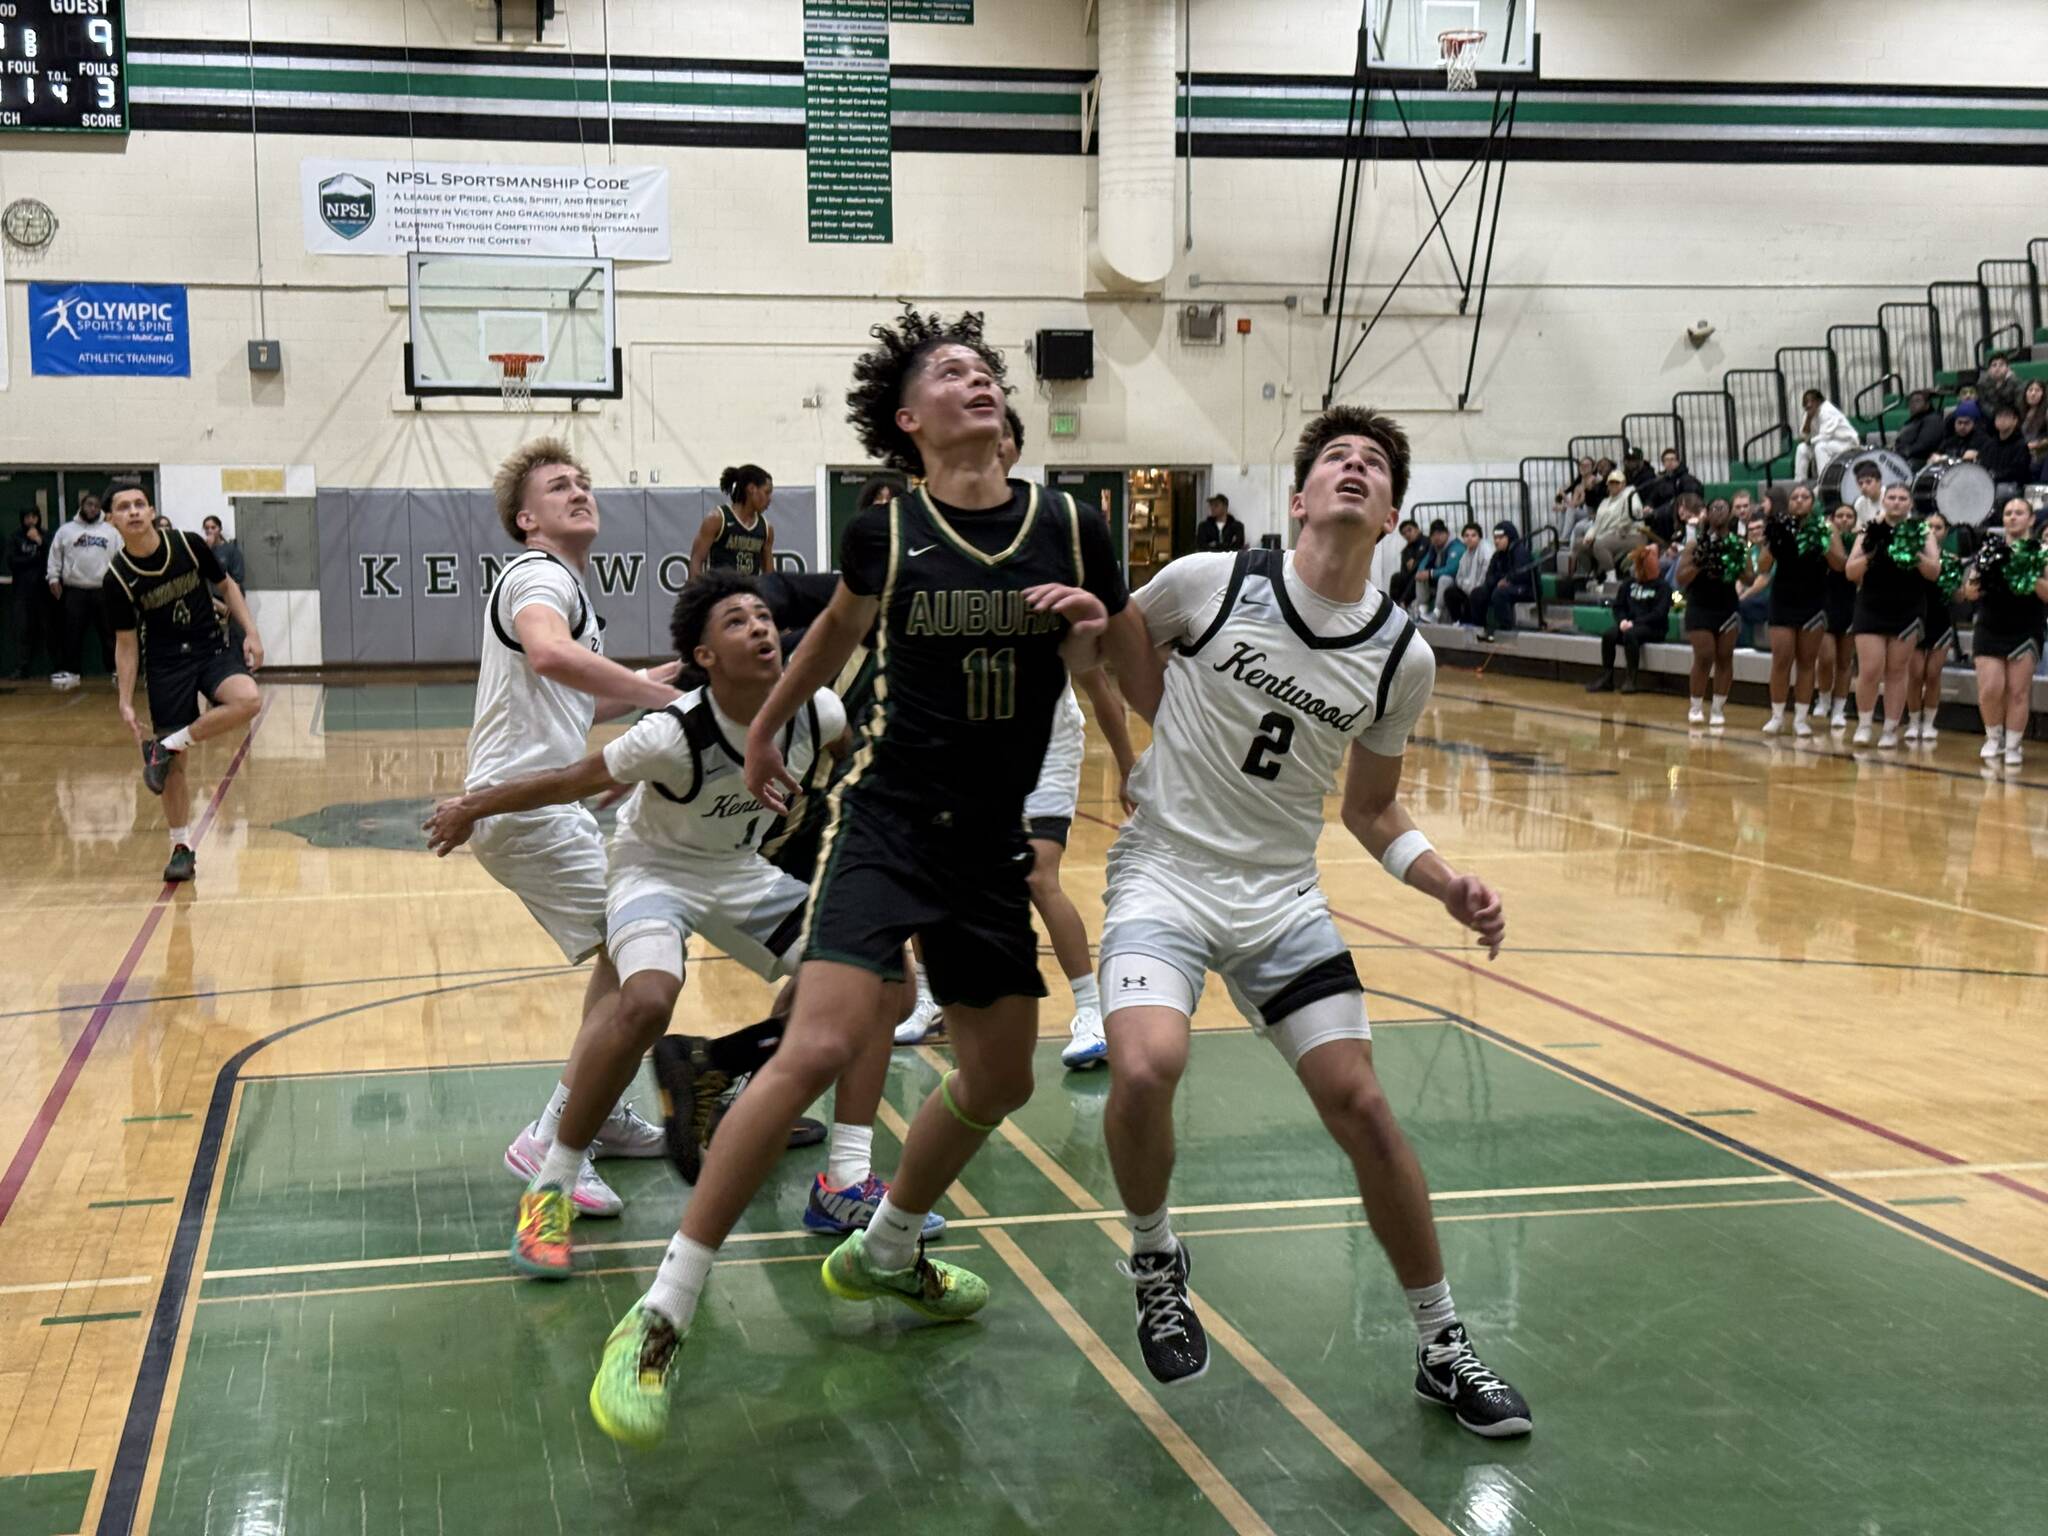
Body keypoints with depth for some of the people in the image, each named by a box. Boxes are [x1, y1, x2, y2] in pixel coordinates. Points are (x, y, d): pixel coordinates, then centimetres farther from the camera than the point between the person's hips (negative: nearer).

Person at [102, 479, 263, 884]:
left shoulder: (188, 545, -8)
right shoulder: (118, 577, -10)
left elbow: (226, 585, 9)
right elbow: (126, 644, -2)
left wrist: (251, 632, -1)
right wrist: (125, 702, -5)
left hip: (213, 649, 1)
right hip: (165, 665, -1)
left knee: (248, 701, -31)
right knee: (175, 768, 0)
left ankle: (168, 745, -12)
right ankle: (181, 847, 19)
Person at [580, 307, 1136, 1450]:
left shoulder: (1071, 529, -1)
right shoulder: (887, 533, -5)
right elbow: (838, 632, 17)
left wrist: (1094, 634, -14)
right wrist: (766, 728, 28)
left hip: (993, 842, 4)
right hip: (889, 820, -4)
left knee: (1000, 1080, 13)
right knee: (819, 1049, -22)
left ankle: (885, 1253, 40)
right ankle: (661, 1318, -13)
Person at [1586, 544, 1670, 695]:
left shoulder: (1662, 586, -3)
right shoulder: (1629, 584, 13)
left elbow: (1659, 614, -12)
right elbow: (1618, 606, 15)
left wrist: (1635, 623, -20)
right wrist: (1622, 621, -7)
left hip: (1654, 628, -5)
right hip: (1630, 624, 5)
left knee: (1630, 635, -36)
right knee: (1608, 636, -25)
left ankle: (1631, 679, -32)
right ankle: (1606, 678, -22)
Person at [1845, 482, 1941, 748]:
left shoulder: (1920, 532, 3)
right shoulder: (1870, 532, 3)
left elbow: (1934, 572, -5)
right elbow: (1850, 572, -1)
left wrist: (1916, 555, -22)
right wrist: (1869, 556, -19)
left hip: (1908, 610, 0)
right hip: (1871, 608, 0)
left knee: (1896, 672, 5)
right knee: (1870, 670, -7)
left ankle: (1891, 730, 11)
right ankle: (1863, 725, 11)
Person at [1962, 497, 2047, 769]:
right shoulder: (1990, 549, 5)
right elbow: (1970, 594, 5)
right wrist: (1978, 574, -15)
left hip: (2026, 631, -1)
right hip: (1989, 630, 1)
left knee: (2018, 691, -2)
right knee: (1990, 689, -8)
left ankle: (2012, 746, 8)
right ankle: (1993, 738, 15)